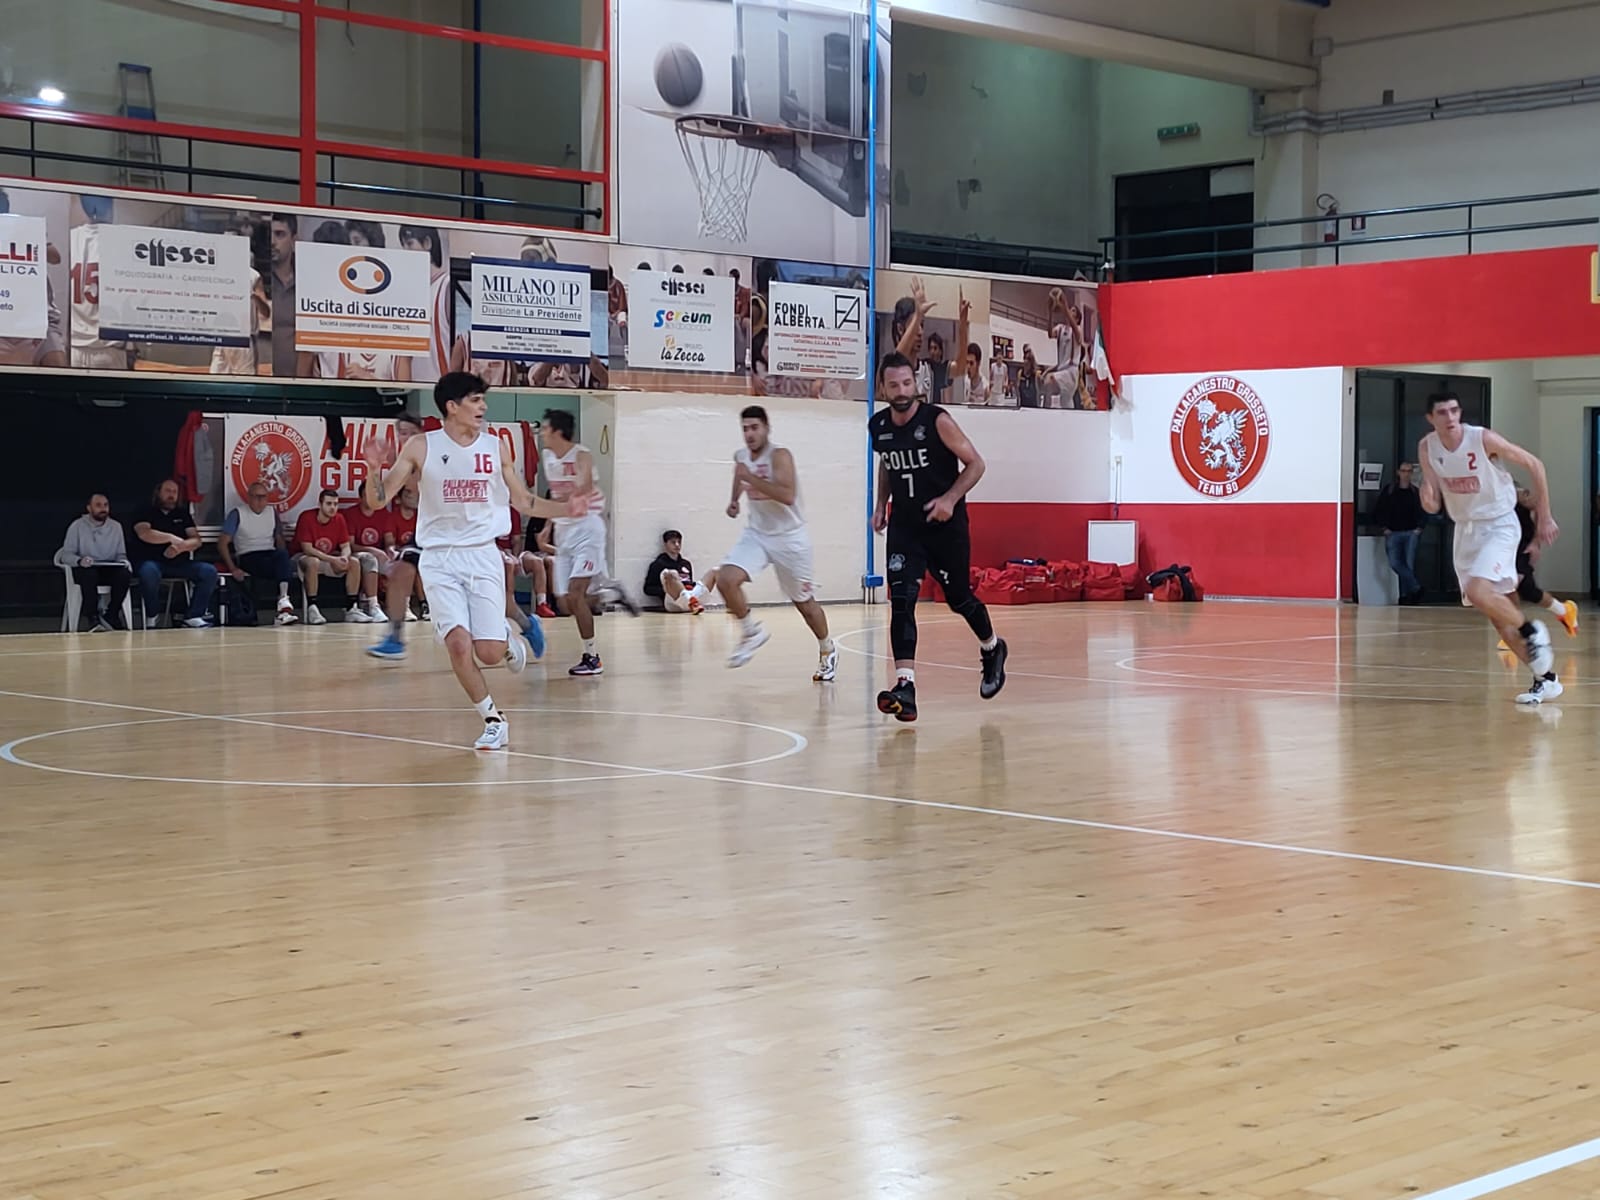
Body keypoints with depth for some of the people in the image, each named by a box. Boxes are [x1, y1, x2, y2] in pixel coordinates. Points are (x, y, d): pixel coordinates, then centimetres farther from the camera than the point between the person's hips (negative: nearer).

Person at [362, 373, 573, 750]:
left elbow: (524, 502, 12)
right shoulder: (421, 448, -5)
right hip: (440, 560, -1)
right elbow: (377, 500, -4)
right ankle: (493, 720, 4)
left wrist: (568, 508, 0)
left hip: (483, 556, 1)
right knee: (458, 644, -15)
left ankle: (510, 640, 30)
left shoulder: (494, 448, 2)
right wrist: (375, 468, -24)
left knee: (489, 652, -7)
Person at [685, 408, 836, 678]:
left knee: (804, 601, 8)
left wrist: (751, 478, -35)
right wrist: (734, 500, 14)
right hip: (757, 534, 5)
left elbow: (787, 496, -35)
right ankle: (751, 632, 1)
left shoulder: (779, 456, -20)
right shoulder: (741, 456, 0)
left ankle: (827, 651, 32)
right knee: (726, 579, -20)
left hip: (790, 537, -5)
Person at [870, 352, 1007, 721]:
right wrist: (881, 504, 9)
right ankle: (905, 687, -21)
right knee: (901, 600, -14)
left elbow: (975, 463, -10)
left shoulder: (937, 420, -16)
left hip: (946, 524, -3)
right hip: (905, 525, 3)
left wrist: (950, 498, -23)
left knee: (959, 598, 10)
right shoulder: (878, 427, -1)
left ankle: (992, 649, 42)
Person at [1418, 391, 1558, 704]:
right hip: (1466, 529, 6)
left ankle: (1531, 631, -2)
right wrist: (1427, 498, -24)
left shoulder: (1483, 439, -19)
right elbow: (1433, 505, 1)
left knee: (1478, 592, -27)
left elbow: (1534, 465, -8)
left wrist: (1544, 516, -4)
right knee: (1497, 614, 6)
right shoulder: (1427, 448, -4)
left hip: (1499, 525, -6)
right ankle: (1545, 678, 16)